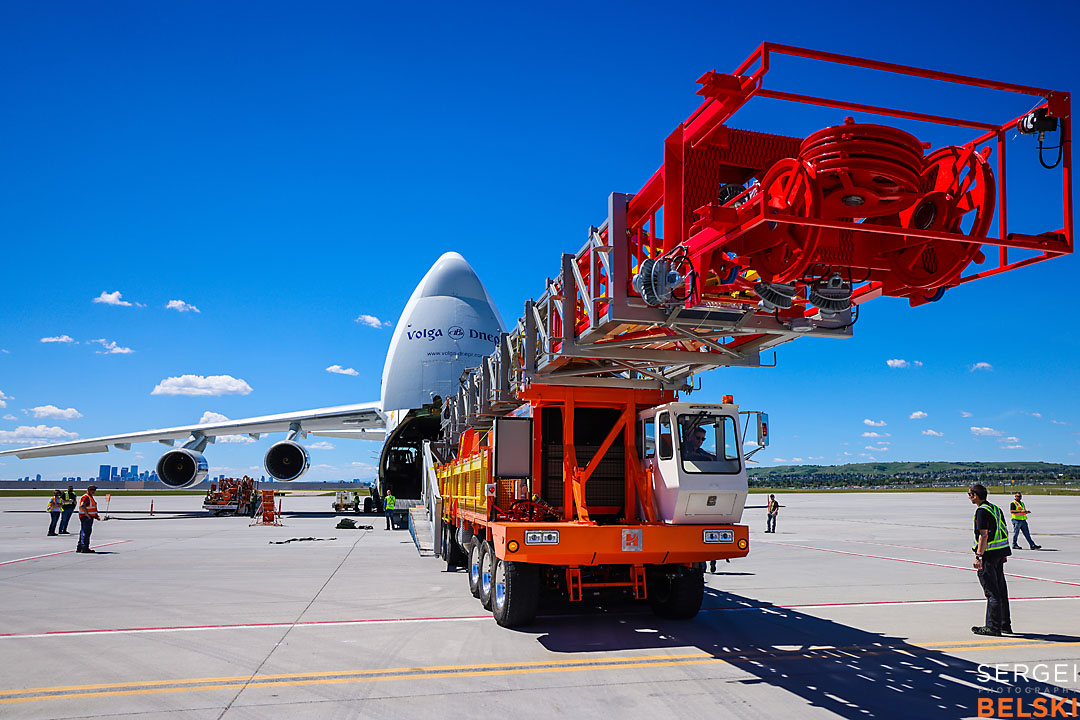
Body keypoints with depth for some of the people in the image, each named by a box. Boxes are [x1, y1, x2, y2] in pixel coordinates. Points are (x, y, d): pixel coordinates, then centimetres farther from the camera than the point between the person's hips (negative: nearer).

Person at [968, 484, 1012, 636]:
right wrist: (1004, 553, 23)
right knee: (1001, 590, 16)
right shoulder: (996, 508, 13)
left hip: (988, 555, -9)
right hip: (1000, 552, 9)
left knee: (992, 592, -5)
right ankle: (1005, 624, 23)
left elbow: (984, 535, -21)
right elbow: (1005, 532, 17)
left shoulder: (982, 511, -15)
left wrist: (979, 557, -21)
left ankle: (993, 627, -1)